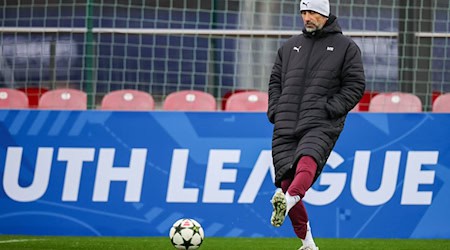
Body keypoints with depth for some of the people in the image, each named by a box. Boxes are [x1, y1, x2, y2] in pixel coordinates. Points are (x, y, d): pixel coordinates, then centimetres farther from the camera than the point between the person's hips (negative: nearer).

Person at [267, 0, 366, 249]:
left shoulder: (345, 47, 9)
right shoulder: (290, 46, 21)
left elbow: (355, 85, 4)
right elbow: (275, 80, 25)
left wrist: (330, 109, -10)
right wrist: (275, 110, 8)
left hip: (321, 126, -5)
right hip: (285, 126, 5)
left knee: (307, 161, -34)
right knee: (286, 179, -5)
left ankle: (287, 200, -62)